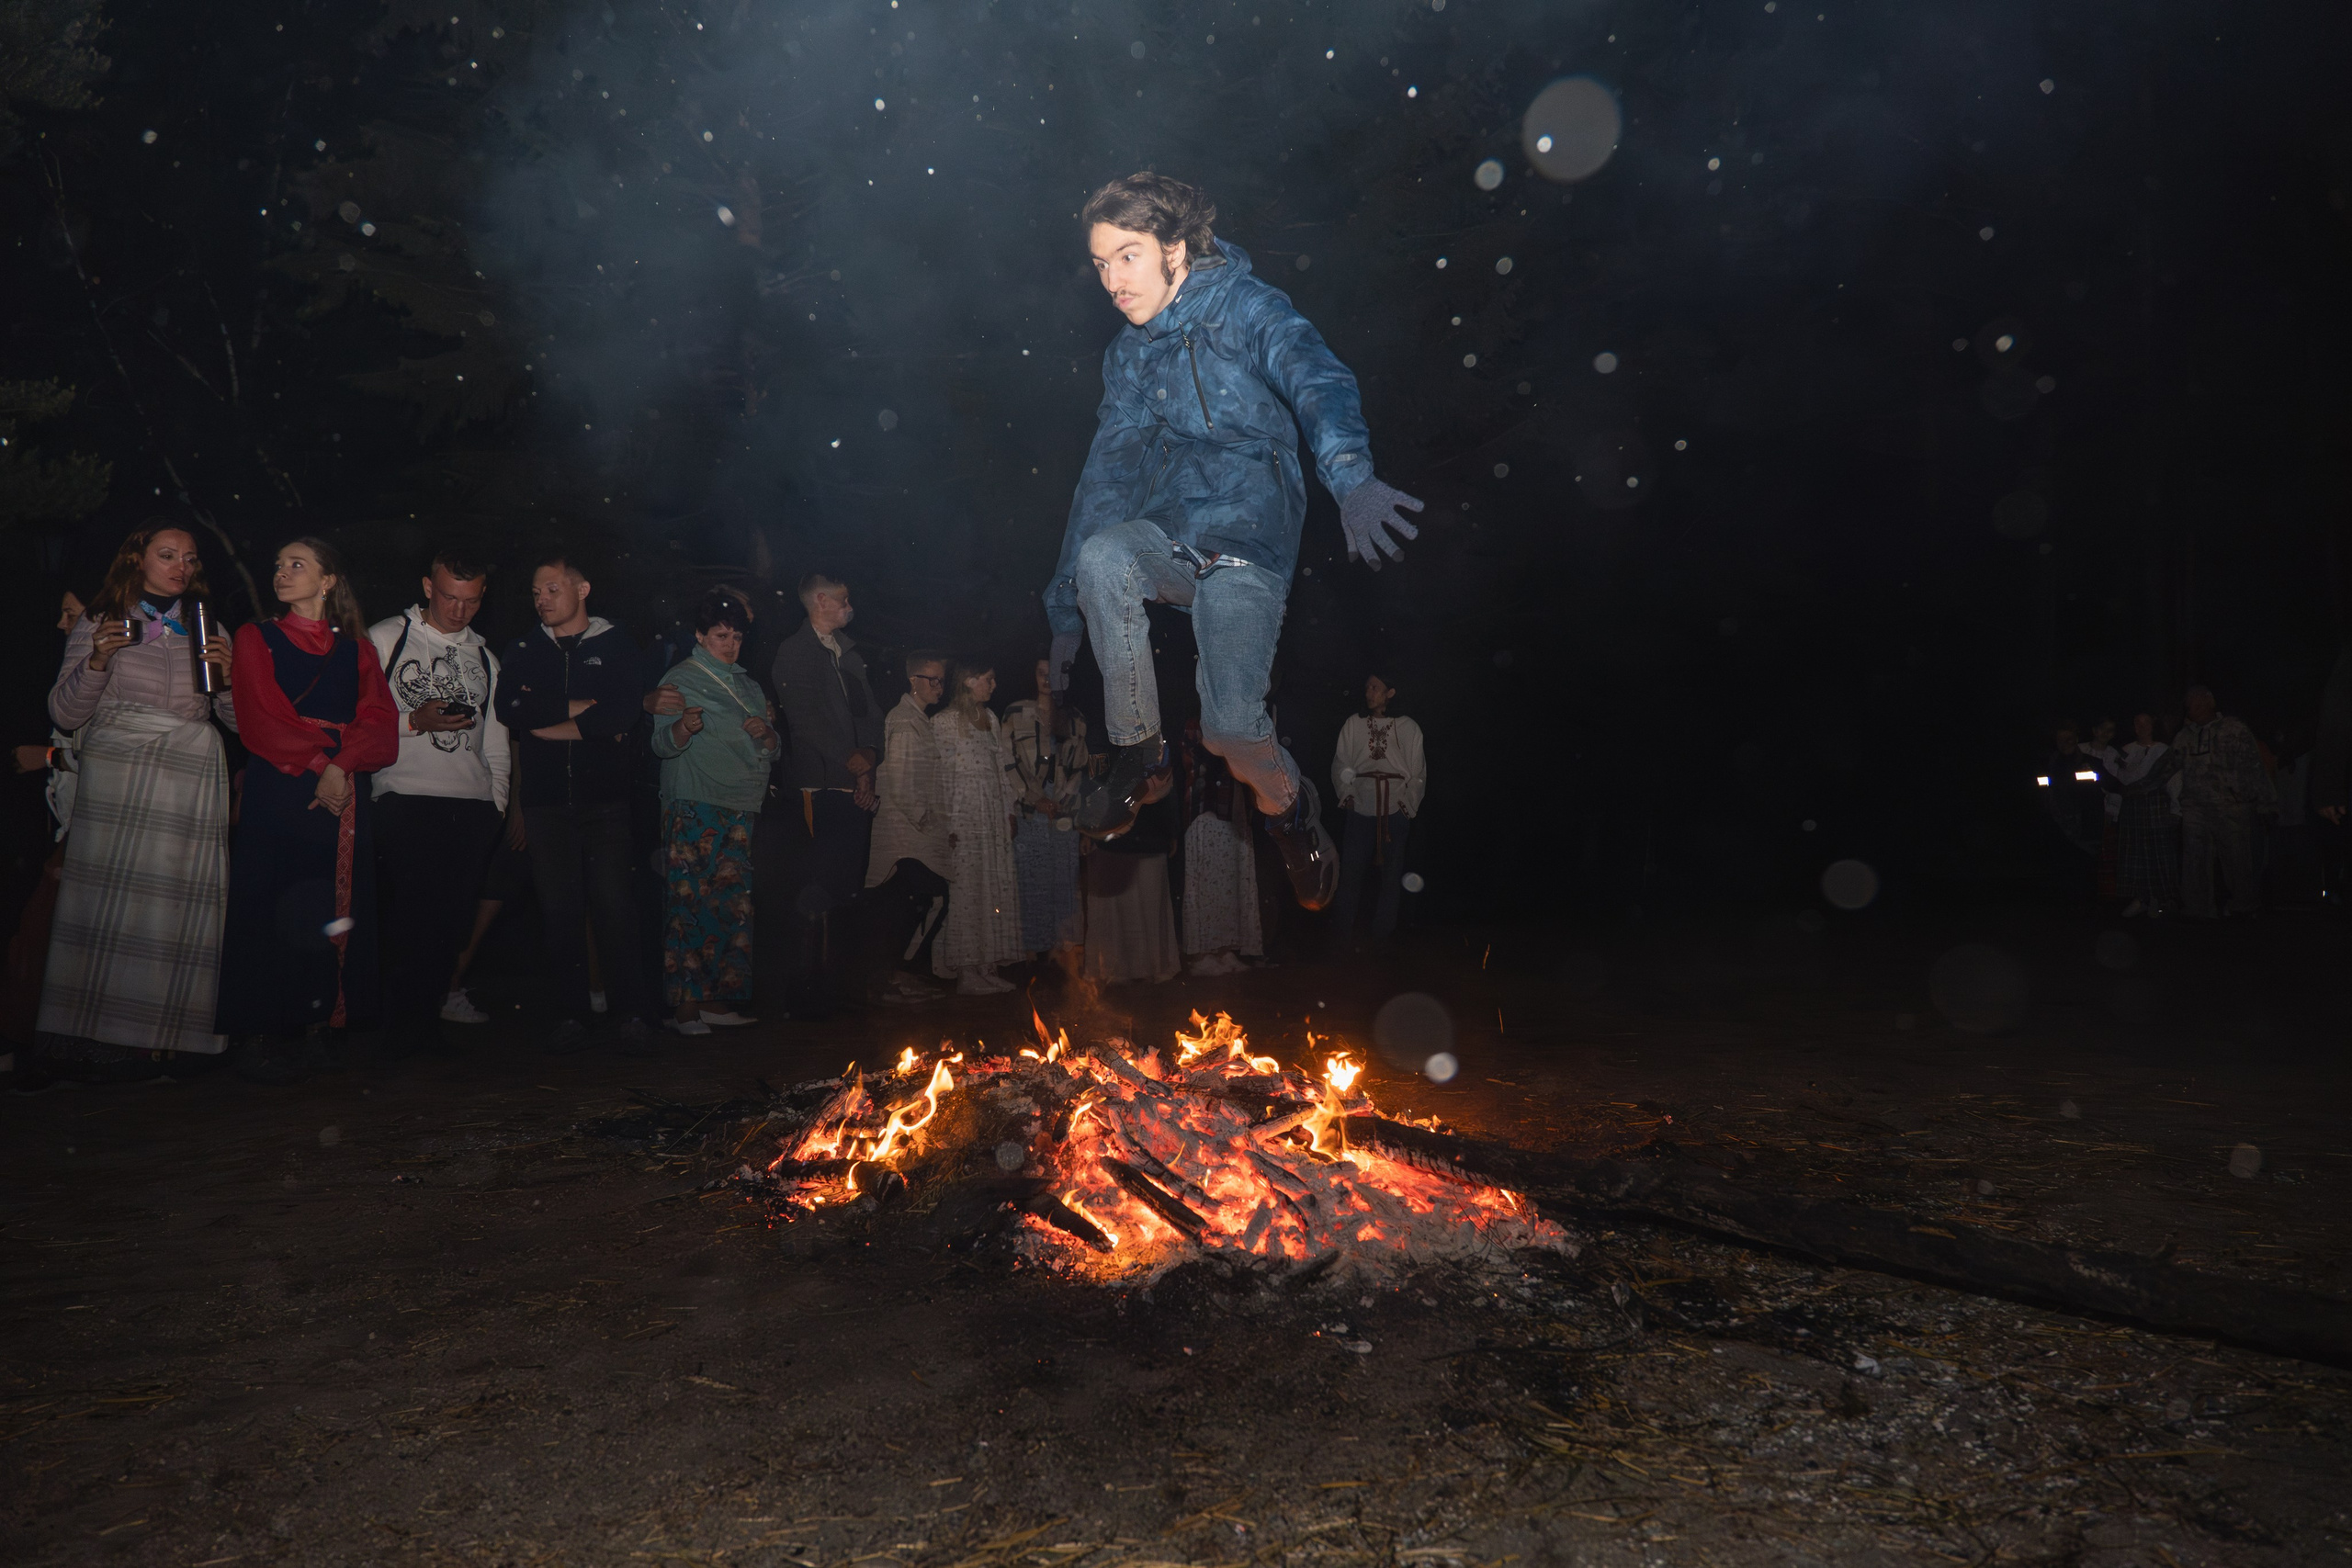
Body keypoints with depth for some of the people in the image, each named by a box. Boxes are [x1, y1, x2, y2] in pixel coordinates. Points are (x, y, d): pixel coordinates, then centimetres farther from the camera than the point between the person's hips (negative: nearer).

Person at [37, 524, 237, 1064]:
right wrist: (97, 661, -9)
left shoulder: (208, 631, 16)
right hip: (114, 777, -1)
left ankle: (171, 1038, -1)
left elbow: (238, 718, 13)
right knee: (107, 900, -7)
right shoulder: (99, 624, 11)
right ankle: (94, 1038, 1)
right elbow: (64, 714, 6)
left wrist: (227, 677, -7)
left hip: (192, 785, 1)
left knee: (181, 907, -7)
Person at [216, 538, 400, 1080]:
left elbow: (379, 722, 3)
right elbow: (261, 717, -2)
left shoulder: (356, 648, 15)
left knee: (330, 911, -1)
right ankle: (263, 1038, -1)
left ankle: (312, 1025, 5)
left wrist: (339, 766, -14)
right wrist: (315, 764, -13)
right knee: (271, 908, -5)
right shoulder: (257, 638, 11)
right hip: (278, 789, -2)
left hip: (344, 794, 2)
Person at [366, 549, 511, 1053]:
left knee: (451, 917, 0)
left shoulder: (483, 654, 21)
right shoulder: (384, 639, 6)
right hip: (406, 801, -4)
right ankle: (399, 1034, -1)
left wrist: (497, 802, 14)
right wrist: (415, 721, -12)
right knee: (411, 918, -9)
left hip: (473, 805, 4)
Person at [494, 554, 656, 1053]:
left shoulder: (614, 646, 8)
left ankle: (632, 1014, -2)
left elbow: (625, 713, -9)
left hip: (604, 796, -2)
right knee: (560, 911, 2)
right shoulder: (523, 650, 15)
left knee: (614, 906, -7)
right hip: (546, 800, 2)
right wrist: (581, 708, -6)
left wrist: (546, 722, -5)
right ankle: (570, 1017, 9)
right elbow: (508, 708, -4)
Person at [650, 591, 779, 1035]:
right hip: (694, 809, -6)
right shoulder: (680, 679, 4)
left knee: (733, 906, 1)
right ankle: (684, 1006, -10)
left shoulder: (748, 686, 22)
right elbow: (662, 744, -7)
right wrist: (683, 727, -29)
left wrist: (766, 734, -2)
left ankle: (715, 1000, 7)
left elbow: (772, 751, 21)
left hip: (742, 812, 6)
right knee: (691, 903, -11)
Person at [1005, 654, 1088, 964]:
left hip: (1063, 811, 2)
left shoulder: (1074, 719, 13)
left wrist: (1062, 801, -4)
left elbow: (1079, 766, 9)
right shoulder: (1016, 713, 5)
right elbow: (1008, 762, -1)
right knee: (1033, 879, -4)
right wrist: (1035, 797, -8)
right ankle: (1034, 944, 1)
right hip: (1029, 810, -2)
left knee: (1063, 878, 0)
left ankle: (1061, 940, 5)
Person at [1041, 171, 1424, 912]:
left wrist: (1351, 474, -43)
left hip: (1247, 544, -4)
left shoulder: (1245, 309, -1)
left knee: (1231, 722, -23)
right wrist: (1066, 612, 14)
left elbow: (1315, 379, -20)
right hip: (1165, 536, 5)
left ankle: (1288, 808, 12)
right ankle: (1135, 751, -14)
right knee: (1101, 555, -32)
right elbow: (1105, 477, 18)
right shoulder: (1128, 355, 16)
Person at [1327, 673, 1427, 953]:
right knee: (1353, 868, -5)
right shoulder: (1354, 724, 8)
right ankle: (1343, 932, -1)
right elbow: (1341, 764, 8)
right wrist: (1346, 793, -3)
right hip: (1361, 807, 0)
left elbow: (1418, 773, 8)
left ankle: (1383, 931, 11)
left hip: (1395, 809, 0)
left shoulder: (1408, 728, 6)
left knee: (1392, 870, 2)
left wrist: (1409, 803, 1)